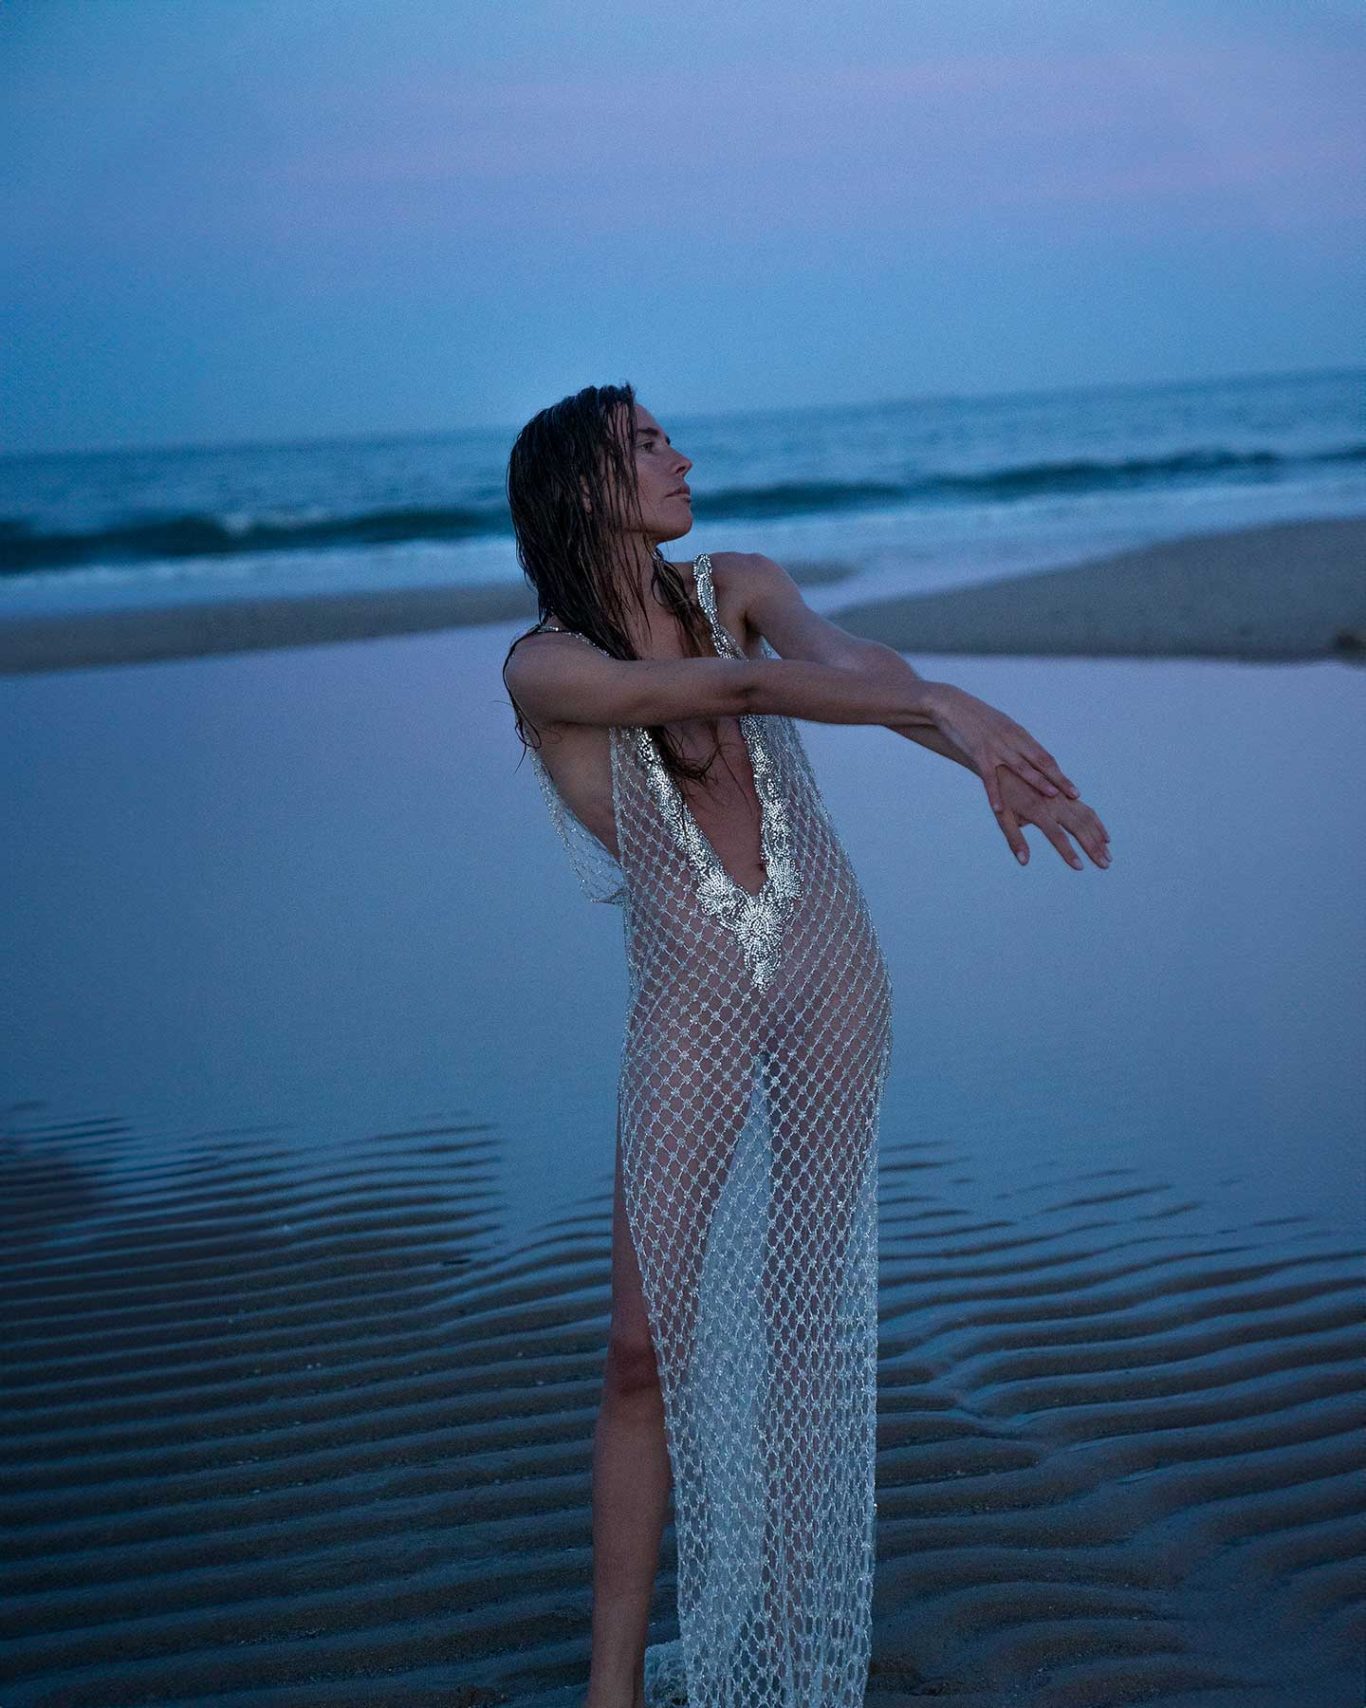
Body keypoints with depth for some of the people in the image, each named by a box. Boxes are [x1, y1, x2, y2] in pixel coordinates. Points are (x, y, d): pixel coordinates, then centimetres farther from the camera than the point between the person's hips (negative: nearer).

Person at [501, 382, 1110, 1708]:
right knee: (649, 1350, -5)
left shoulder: (737, 585, 6)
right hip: (691, 1004, -3)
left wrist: (968, 736, -36)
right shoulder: (546, 668, -6)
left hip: (829, 979, 3)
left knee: (808, 1320, 8)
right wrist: (944, 706, -32)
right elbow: (736, 684, -20)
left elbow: (834, 652, -15)